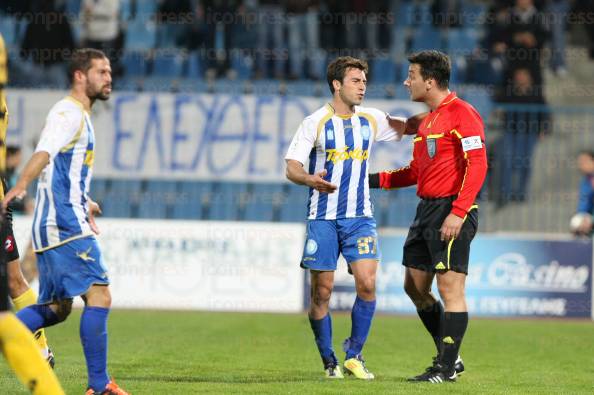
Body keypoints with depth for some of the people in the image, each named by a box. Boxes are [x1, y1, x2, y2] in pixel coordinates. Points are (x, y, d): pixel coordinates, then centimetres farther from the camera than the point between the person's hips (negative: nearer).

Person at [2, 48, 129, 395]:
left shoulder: (79, 116, 21)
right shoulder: (68, 113, -10)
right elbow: (45, 152, -29)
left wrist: (83, 203, 46)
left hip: (55, 225, 10)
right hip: (66, 225, -10)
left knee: (56, 308, 14)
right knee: (99, 296, -11)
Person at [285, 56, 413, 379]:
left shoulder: (372, 120, 7)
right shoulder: (315, 123, -4)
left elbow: (409, 127, 21)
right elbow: (292, 167, -9)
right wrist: (309, 179, -31)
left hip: (359, 216, 3)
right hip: (323, 217, -2)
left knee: (367, 283, -13)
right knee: (322, 292, -1)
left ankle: (354, 355, 2)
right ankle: (329, 361, 13)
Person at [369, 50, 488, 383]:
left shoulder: (462, 113, -10)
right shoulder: (428, 120, 19)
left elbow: (477, 165, -17)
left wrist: (458, 213, -23)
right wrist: (375, 180, 16)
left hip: (451, 212, -10)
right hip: (426, 211, 10)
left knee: (450, 288, -8)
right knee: (415, 287, 11)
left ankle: (447, 368, -5)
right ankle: (449, 358, 18)